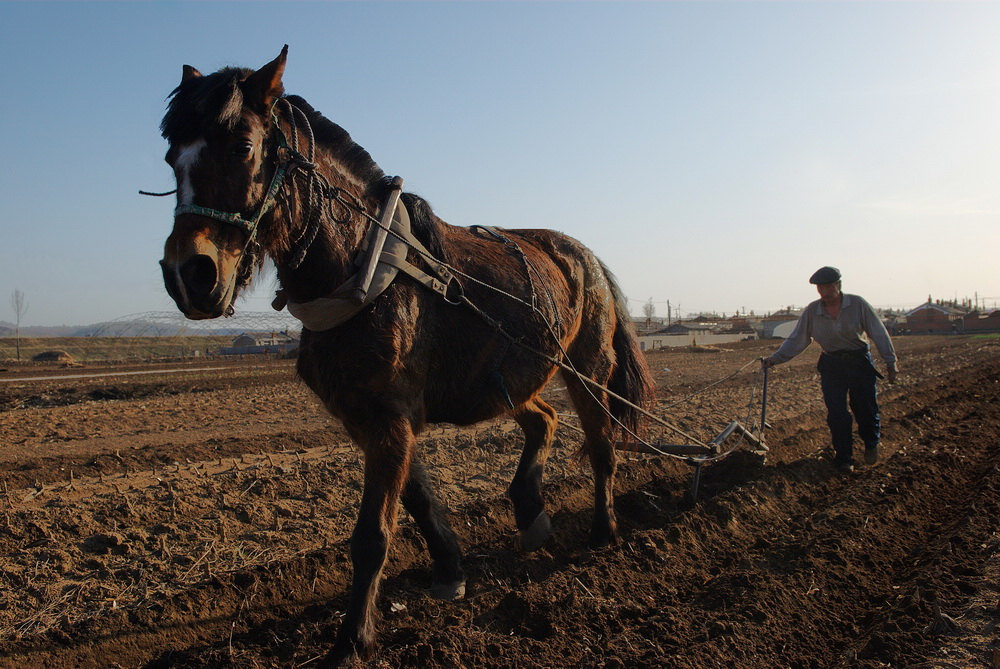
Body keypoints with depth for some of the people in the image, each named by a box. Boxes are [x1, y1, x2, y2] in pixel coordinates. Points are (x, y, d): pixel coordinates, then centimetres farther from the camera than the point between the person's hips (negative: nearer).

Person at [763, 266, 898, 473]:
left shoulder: (858, 304, -8)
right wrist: (775, 358, -11)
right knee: (837, 414, -3)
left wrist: (890, 361, -4)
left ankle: (871, 444, 33)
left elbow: (879, 333, -4)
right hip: (831, 365, 1)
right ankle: (844, 458, 12)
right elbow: (796, 340, -1)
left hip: (860, 362, -1)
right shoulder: (811, 312, -4)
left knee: (865, 409, 2)